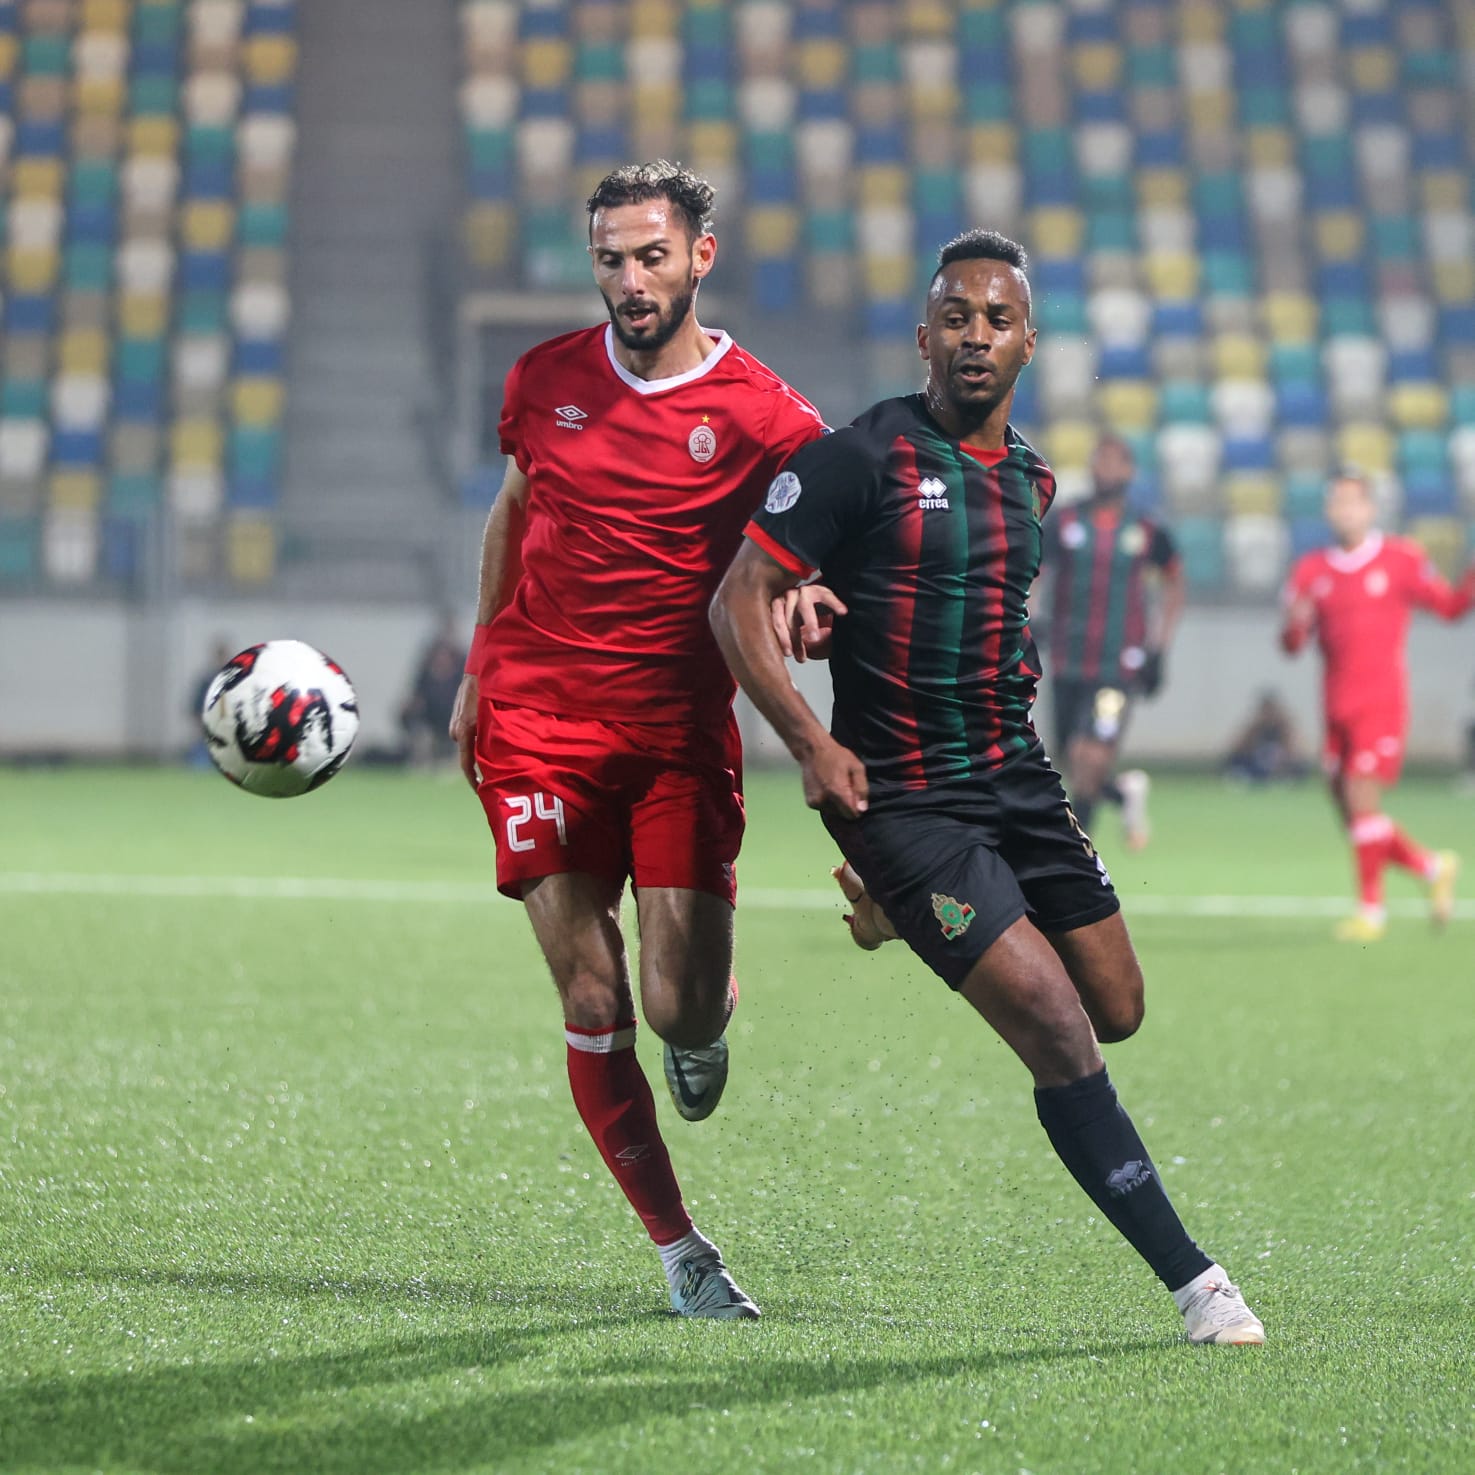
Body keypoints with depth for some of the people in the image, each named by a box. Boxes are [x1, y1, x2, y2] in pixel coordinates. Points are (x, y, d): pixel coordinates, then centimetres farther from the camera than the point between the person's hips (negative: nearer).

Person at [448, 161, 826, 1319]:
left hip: (681, 733, -2)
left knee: (683, 1009, -9)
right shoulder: (546, 381, 5)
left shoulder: (763, 417, -6)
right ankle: (678, 1247, 7)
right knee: (594, 1001, -5)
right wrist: (479, 670, 23)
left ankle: (708, 1027, 31)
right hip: (539, 721, 2)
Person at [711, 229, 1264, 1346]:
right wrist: (812, 742, -19)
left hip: (1017, 778, 7)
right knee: (1060, 1035, -14)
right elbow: (740, 603, -10)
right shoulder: (861, 457, -11)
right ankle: (1192, 1280, -8)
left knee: (1117, 1010, 7)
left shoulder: (1029, 480, 11)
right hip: (901, 797, -7)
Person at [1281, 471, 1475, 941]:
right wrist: (1295, 624, -13)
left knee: (1361, 795, -15)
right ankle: (1433, 867, 23)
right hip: (1337, 704, 5)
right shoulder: (1311, 571, 9)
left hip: (1382, 700, -5)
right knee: (1351, 813, 3)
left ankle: (1371, 908, -5)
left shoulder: (1401, 559, 0)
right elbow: (1292, 645, 9)